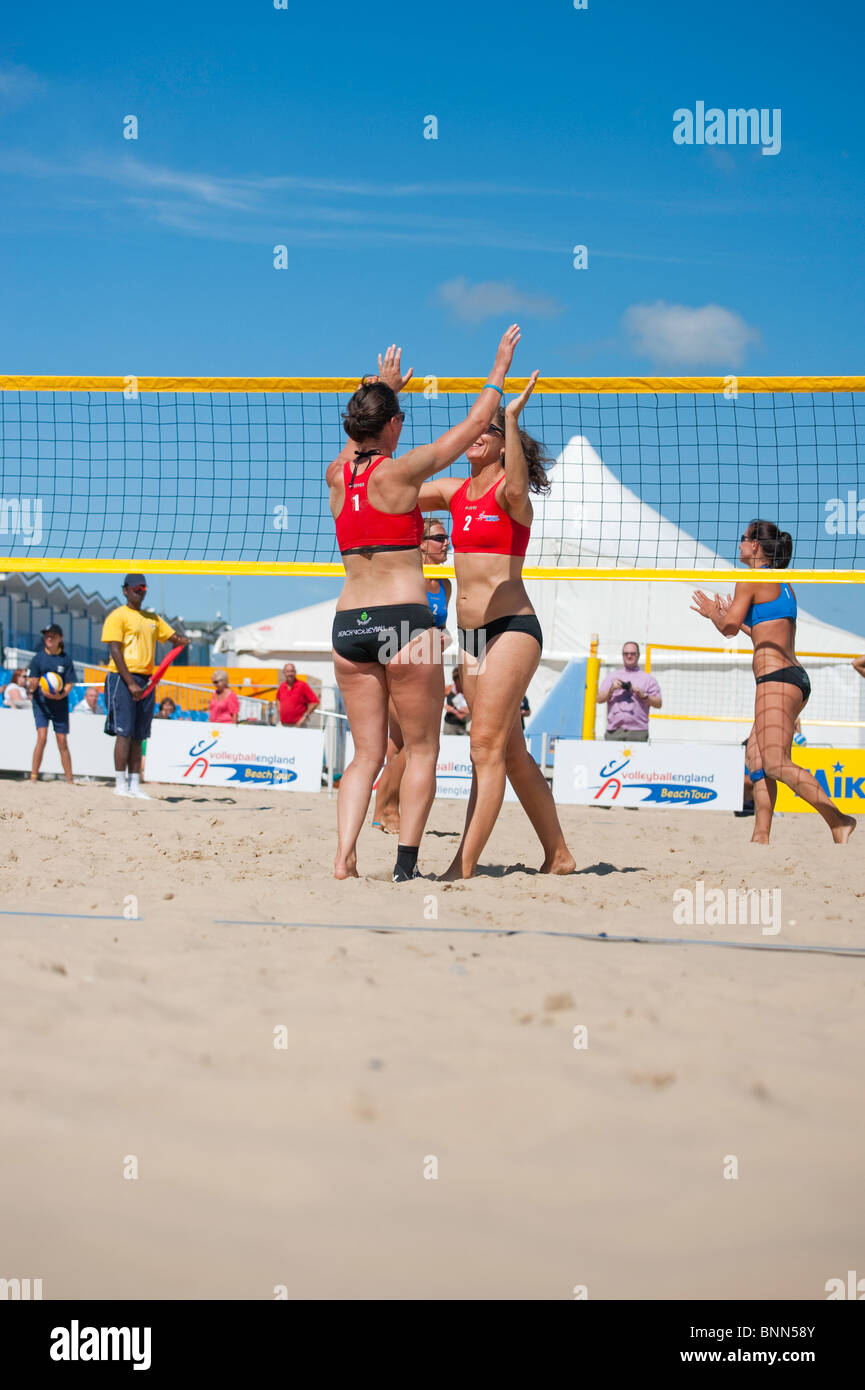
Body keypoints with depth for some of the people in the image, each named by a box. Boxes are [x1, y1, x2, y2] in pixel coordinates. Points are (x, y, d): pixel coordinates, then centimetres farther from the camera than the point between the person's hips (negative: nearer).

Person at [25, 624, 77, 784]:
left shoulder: (65, 659, 0)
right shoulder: (39, 657, 0)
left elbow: (70, 684, -1)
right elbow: (31, 684, -1)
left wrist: (60, 695, -20)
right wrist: (33, 685, -25)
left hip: (60, 704, 1)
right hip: (41, 703, 0)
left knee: (62, 742, 2)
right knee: (42, 738, -14)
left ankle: (69, 780, 8)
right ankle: (33, 777, -10)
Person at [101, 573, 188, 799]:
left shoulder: (153, 618, 18)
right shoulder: (118, 616, -3)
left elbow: (173, 636, 21)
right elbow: (115, 651, -11)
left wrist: (181, 640, -6)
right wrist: (130, 683, -19)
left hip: (146, 680, 7)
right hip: (123, 678, -7)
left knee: (138, 736, 7)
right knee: (124, 733, -9)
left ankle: (135, 784, 9)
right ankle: (120, 784, -8)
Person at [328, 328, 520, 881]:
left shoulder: (338, 475, 7)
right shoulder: (400, 472, -7)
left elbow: (361, 440, 32)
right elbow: (472, 426, 1)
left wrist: (384, 389, 46)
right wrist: (499, 370, 14)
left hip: (349, 622, 5)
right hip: (403, 617, -5)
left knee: (367, 754, 10)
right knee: (422, 750, 5)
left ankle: (344, 857, -5)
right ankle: (406, 865, -1)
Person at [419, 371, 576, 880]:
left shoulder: (510, 492, -8)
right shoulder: (454, 491, 13)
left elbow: (516, 486, -32)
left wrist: (513, 418, -38)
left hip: (512, 627, -8)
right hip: (471, 633, 8)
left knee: (487, 746, -14)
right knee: (512, 752, 12)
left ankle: (463, 867, -18)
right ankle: (558, 855, 22)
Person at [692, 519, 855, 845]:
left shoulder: (751, 580, -5)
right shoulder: (782, 585, 21)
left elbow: (729, 628, -4)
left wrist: (712, 611, 16)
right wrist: (736, 618, 38)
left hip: (776, 677, -10)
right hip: (795, 675, 10)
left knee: (775, 763, -17)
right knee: (755, 755, 12)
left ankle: (839, 821, -28)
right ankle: (761, 835, 6)